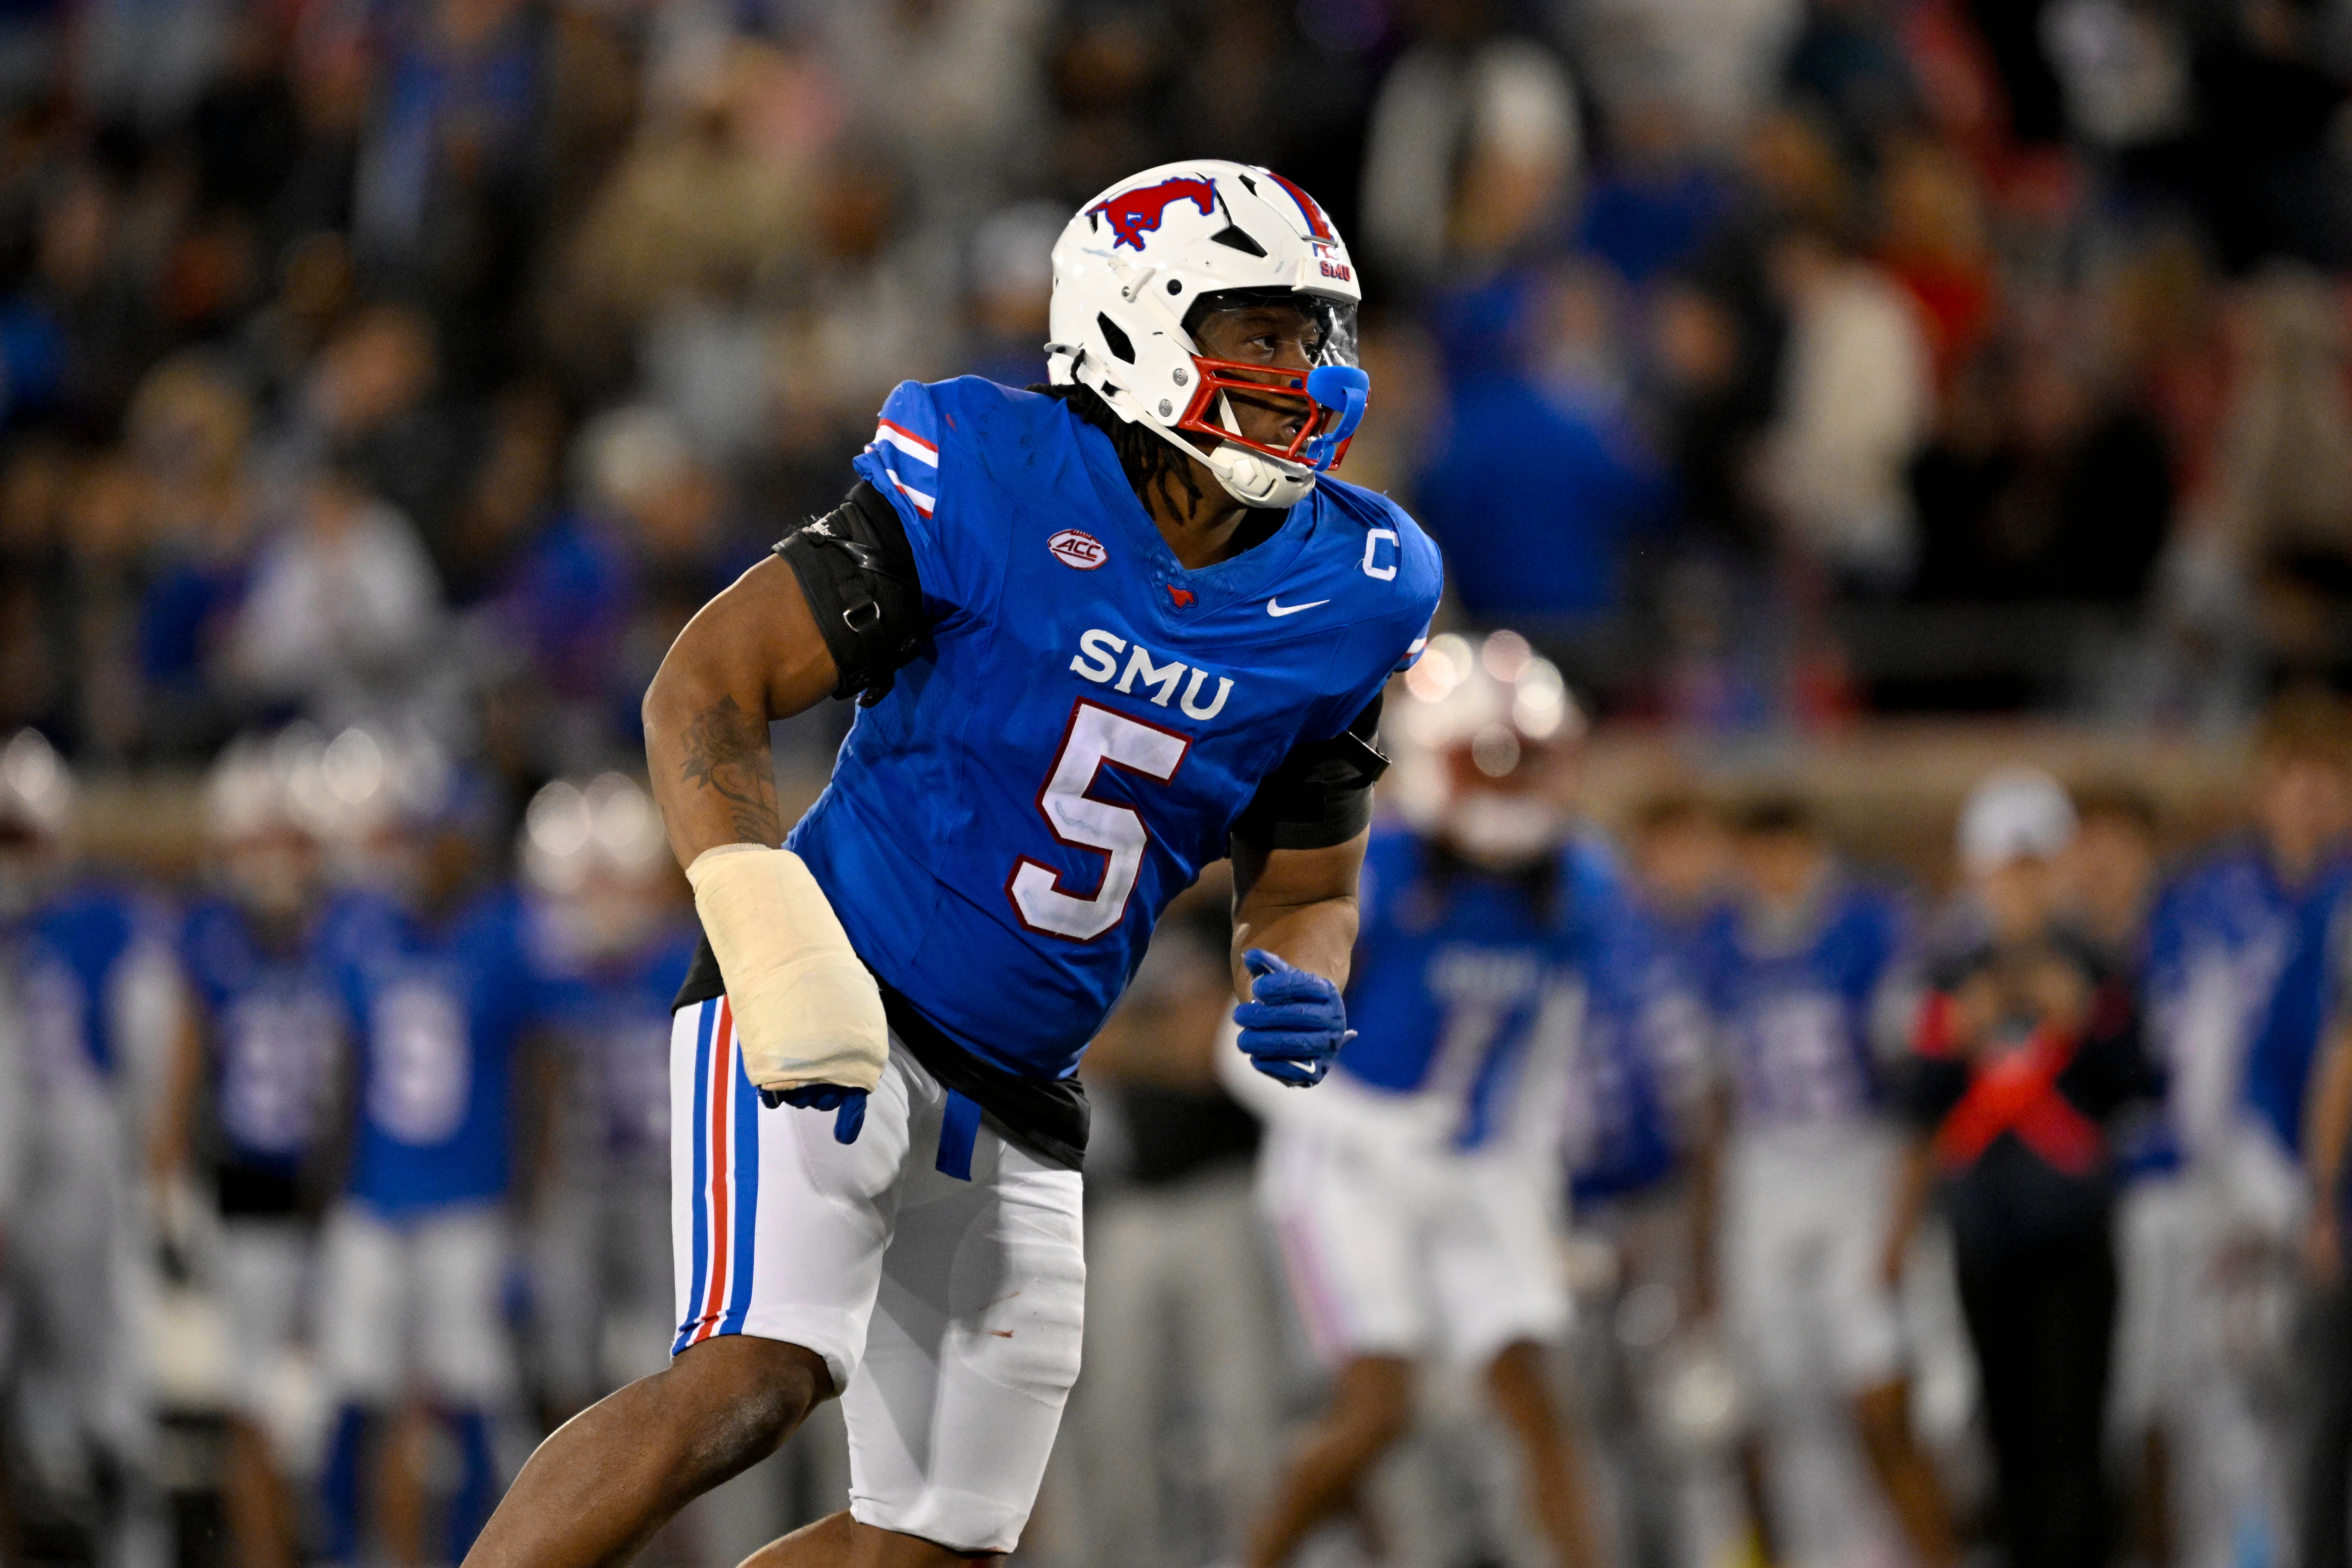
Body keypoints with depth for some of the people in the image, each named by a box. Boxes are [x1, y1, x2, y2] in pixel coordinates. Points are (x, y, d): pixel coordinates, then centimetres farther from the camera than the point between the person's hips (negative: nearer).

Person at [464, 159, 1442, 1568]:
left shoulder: (1344, 597, 3)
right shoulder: (997, 487, -13)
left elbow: (1306, 888, 16)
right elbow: (707, 688, -13)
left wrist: (1299, 992, -9)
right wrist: (776, 948, -26)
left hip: (1015, 1108, 7)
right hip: (829, 1015, -7)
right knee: (760, 1373, -28)